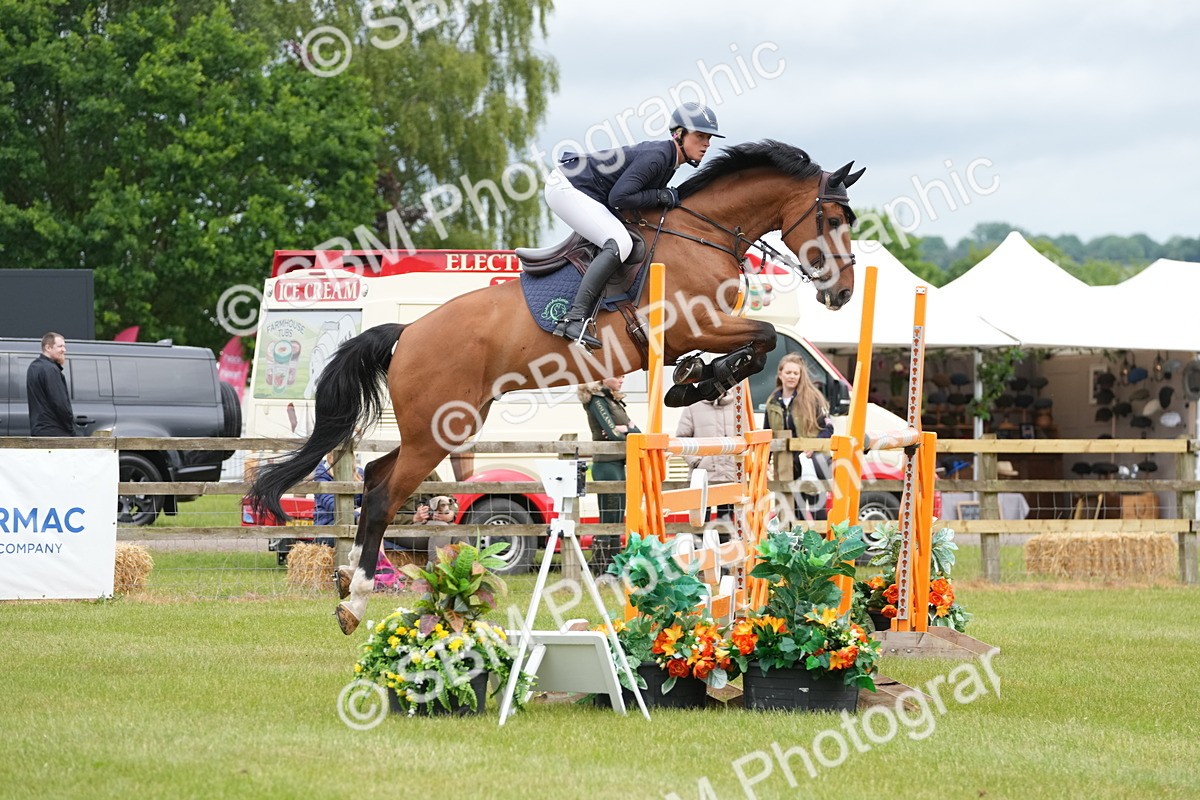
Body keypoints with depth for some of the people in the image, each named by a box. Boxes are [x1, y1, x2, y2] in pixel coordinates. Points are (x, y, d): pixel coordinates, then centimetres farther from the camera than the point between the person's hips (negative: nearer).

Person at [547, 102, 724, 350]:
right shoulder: (656, 157, -22)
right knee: (619, 243, -25)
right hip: (566, 188, -11)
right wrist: (660, 196, -18)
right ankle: (574, 319, -31)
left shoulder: (668, 160, 8)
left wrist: (669, 199, 0)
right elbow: (618, 198, -28)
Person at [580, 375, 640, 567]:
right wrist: (631, 431, 1)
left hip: (618, 465, 9)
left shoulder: (613, 400, 18)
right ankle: (601, 571, -10)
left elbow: (637, 432, 11)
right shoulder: (597, 400, -8)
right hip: (606, 465, -9)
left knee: (617, 521, 10)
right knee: (607, 521, -10)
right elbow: (612, 433, -17)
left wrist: (625, 429, -10)